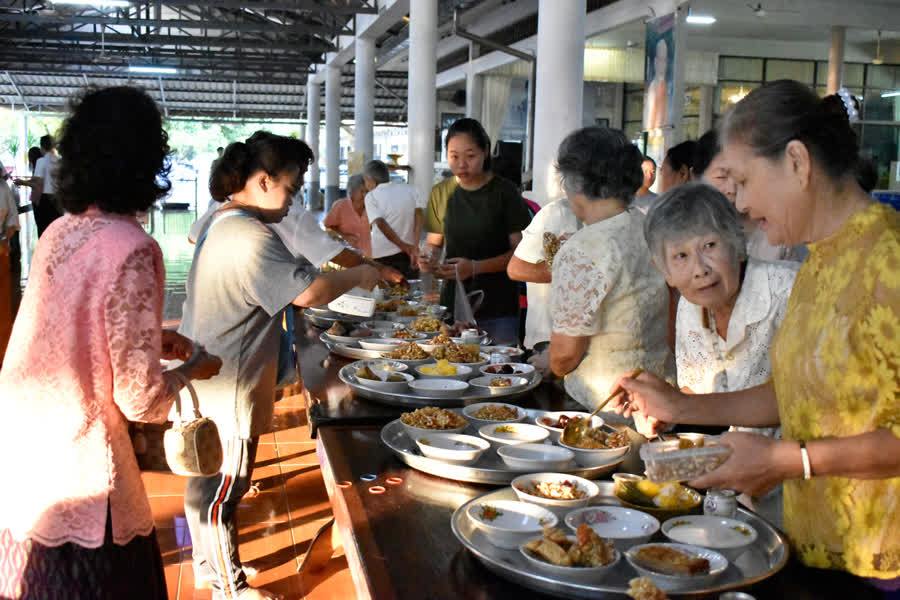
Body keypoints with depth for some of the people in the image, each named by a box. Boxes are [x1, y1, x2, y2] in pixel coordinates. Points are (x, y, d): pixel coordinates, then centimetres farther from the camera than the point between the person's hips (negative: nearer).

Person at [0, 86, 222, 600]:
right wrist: (193, 369, -1)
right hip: (73, 481, -7)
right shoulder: (132, 250, -21)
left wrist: (153, 338, 17)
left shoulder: (61, 231, 2)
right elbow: (140, 399, -19)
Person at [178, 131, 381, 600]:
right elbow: (309, 292, -30)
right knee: (223, 486, 5)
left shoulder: (221, 221, 9)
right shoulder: (251, 239, -25)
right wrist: (357, 275, -14)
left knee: (208, 481, 22)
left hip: (205, 378, 11)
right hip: (228, 388, -11)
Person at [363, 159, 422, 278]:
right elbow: (419, 214, -5)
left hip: (383, 257, -3)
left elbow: (381, 224, -13)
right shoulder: (409, 189, 9)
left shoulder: (371, 196, 0)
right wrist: (415, 247, -12)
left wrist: (404, 247, -13)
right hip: (407, 255, 3)